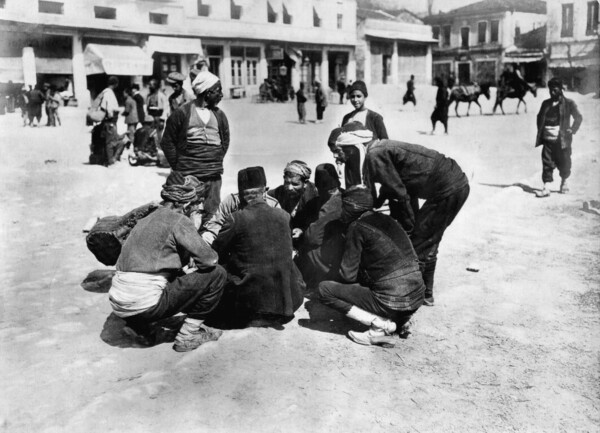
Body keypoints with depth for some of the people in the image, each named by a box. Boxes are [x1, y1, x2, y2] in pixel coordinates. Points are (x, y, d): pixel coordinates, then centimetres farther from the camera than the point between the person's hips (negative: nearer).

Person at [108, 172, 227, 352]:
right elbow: (209, 260, -8)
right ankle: (188, 335, 5)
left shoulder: (145, 220, 17)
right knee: (216, 274, -1)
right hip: (145, 304, -8)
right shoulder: (178, 220, -7)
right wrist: (195, 262, 14)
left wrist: (189, 260, 21)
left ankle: (138, 326, 20)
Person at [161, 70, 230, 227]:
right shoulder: (182, 112, -2)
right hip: (187, 176, -3)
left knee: (211, 214, 2)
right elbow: (167, 141, 2)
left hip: (213, 176, 4)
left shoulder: (219, 115, 10)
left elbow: (225, 140, 20)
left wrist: (217, 160, 9)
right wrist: (177, 165, -2)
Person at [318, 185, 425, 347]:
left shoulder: (357, 227, -6)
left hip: (391, 302, -8)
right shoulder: (387, 220, 14)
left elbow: (348, 275, -4)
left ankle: (380, 325, -6)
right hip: (417, 300, 8)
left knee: (324, 289, 0)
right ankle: (399, 320, 12)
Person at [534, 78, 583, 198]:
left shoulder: (568, 103, 0)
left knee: (564, 163, 8)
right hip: (547, 139, 2)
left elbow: (578, 118, 3)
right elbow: (539, 117, 22)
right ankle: (546, 188, -7)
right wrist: (540, 131, 10)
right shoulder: (546, 103, 11)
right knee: (547, 163, -5)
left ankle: (564, 182, 31)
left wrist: (572, 130, -6)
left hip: (562, 139, -2)